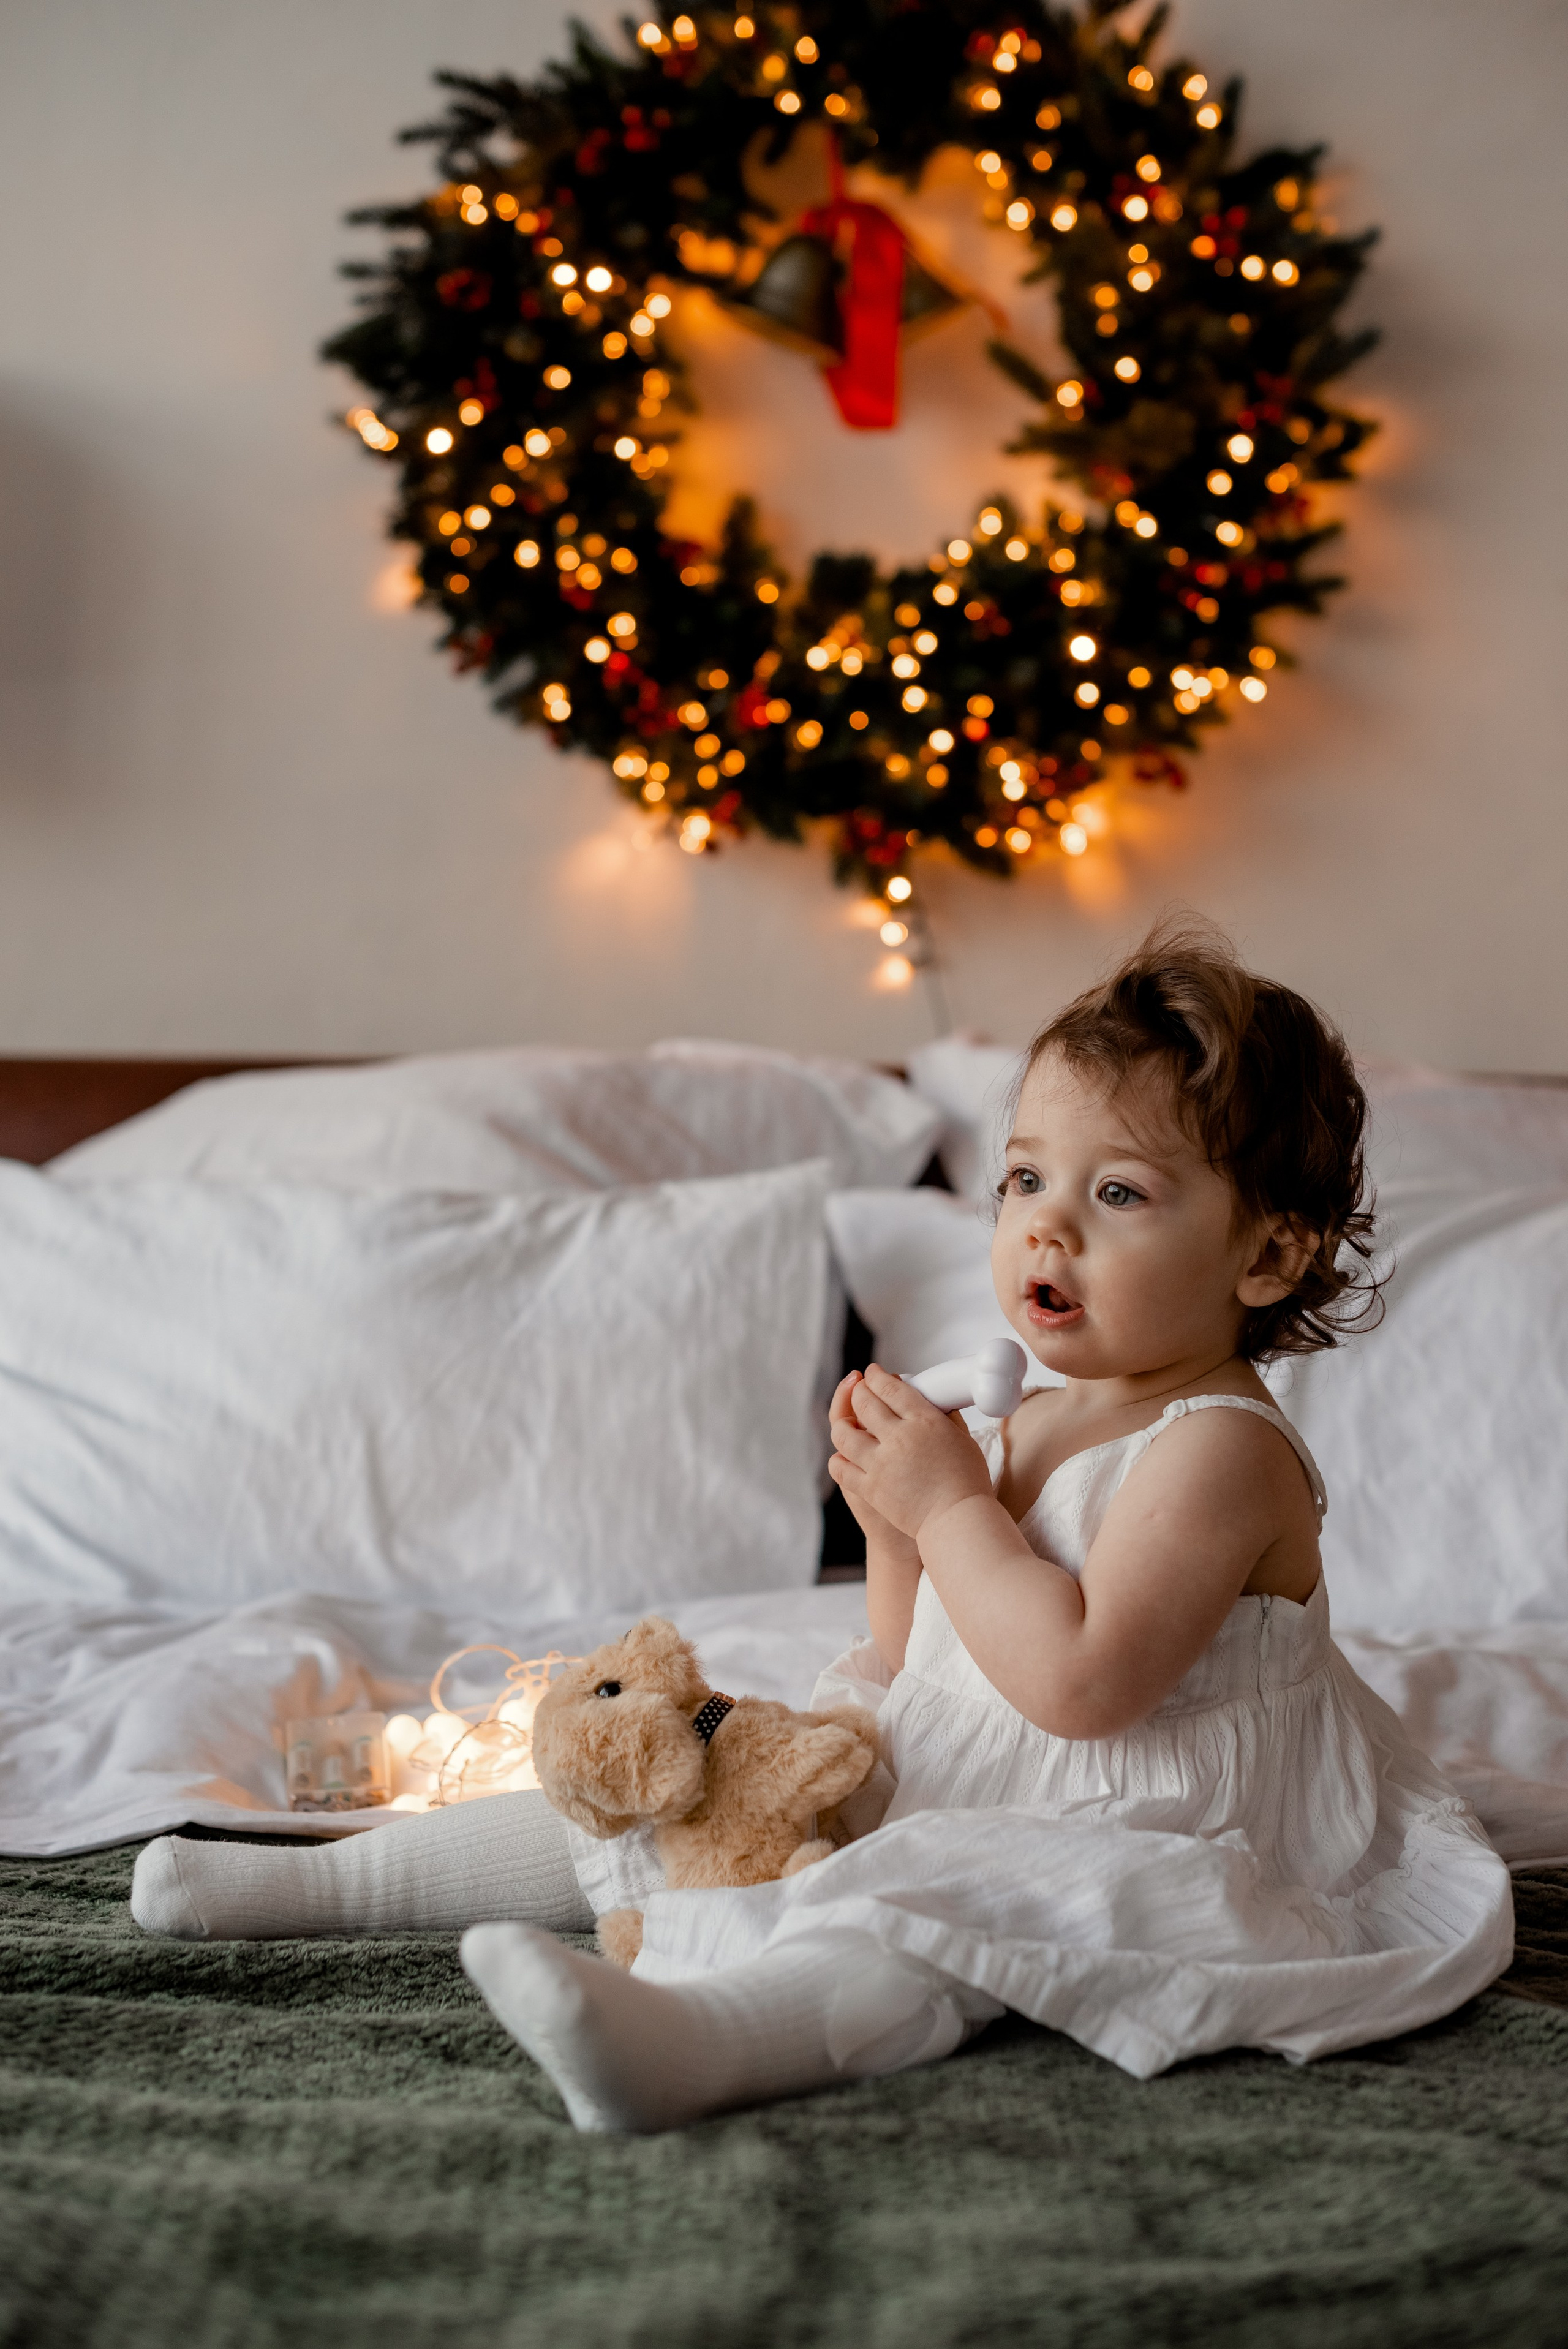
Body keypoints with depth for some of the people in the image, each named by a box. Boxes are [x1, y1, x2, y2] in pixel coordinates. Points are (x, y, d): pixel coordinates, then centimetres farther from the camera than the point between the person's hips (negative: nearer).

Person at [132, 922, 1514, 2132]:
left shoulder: (1219, 1450, -17)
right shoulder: (1032, 1423, 11)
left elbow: (1080, 1680, -29)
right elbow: (919, 1660, 16)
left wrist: (951, 1505, -18)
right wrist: (894, 1518, -2)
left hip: (1158, 1838, -9)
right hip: (942, 1777, 10)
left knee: (942, 1902, -40)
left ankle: (694, 2034, -67)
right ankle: (330, 1876, 13)